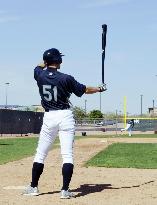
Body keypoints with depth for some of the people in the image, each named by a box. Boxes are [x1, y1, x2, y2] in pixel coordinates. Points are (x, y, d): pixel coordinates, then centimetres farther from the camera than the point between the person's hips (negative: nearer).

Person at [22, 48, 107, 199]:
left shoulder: (40, 75, -2)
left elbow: (40, 66, 24)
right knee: (67, 155, -1)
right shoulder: (66, 78, -9)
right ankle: (65, 190, -5)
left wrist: (48, 59, 37)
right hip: (65, 117, -2)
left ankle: (33, 187, 17)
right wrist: (100, 89, 19)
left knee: (40, 154, 12)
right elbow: (84, 90, 2)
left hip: (48, 117, 2)